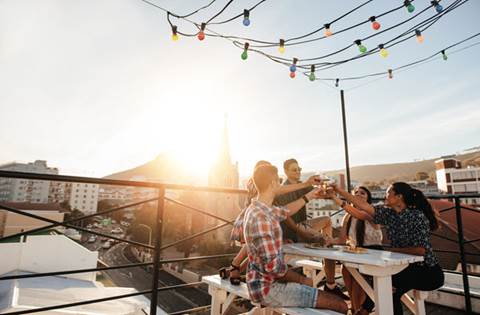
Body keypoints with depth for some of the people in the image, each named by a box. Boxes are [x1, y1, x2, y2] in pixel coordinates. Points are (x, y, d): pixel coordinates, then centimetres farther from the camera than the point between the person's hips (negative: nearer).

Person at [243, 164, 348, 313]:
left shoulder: (259, 208, 4)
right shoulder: (261, 218, -27)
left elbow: (286, 211, 21)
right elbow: (272, 266, -26)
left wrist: (309, 196, 30)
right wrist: (301, 279, -10)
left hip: (269, 281, 10)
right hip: (269, 287, -10)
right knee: (340, 305, -7)